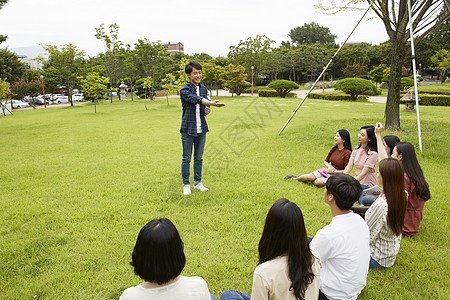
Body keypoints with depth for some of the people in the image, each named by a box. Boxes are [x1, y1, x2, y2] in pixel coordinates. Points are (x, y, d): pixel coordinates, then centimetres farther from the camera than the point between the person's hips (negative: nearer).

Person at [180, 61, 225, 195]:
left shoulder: (203, 88, 11)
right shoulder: (184, 90, -10)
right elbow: (196, 99, -28)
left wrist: (206, 110, -5)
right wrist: (212, 103, -42)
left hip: (201, 129, 5)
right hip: (188, 129, -5)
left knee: (199, 158, 12)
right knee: (187, 158, 3)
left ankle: (198, 183, 25)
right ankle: (186, 185, 15)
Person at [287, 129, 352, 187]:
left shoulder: (347, 153, -16)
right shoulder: (334, 149, 4)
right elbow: (325, 161, 13)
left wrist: (334, 171, -16)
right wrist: (329, 167, -8)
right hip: (328, 170, 6)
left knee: (317, 182, -28)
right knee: (309, 177, -12)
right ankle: (295, 178, 12)